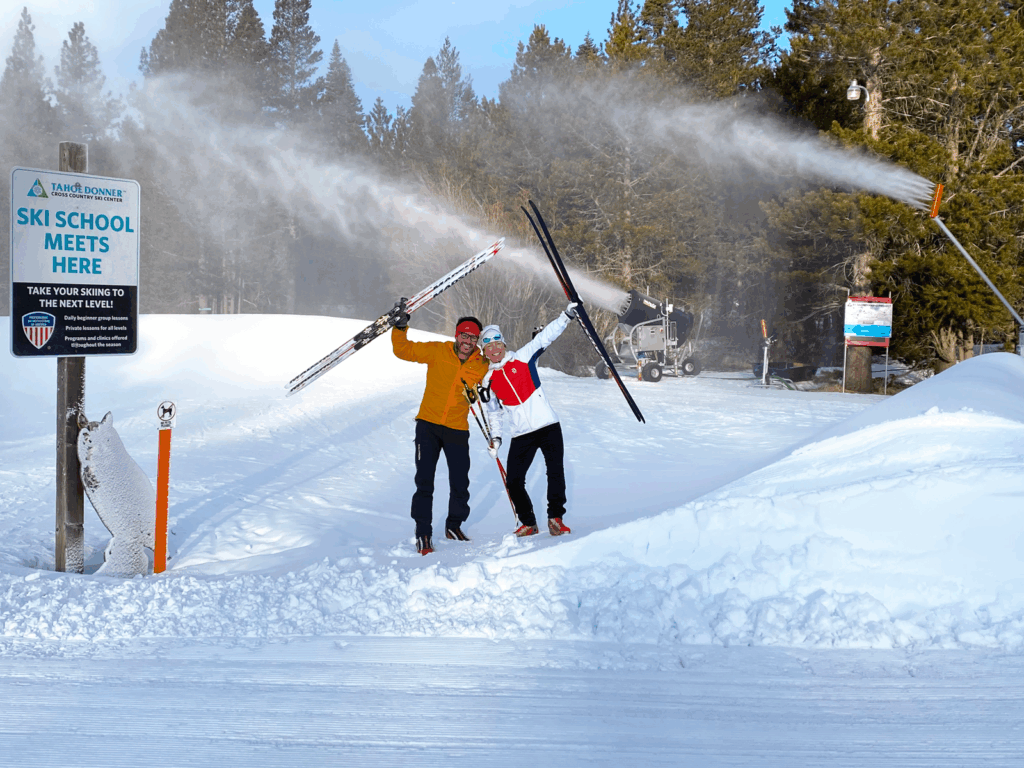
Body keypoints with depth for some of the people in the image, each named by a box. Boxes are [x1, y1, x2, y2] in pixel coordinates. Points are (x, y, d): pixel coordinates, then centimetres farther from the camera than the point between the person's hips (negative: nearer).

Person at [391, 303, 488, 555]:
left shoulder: (482, 366, 2)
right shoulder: (437, 351, -3)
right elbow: (404, 350, -2)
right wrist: (400, 326, -15)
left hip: (457, 430, 2)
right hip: (428, 425, -1)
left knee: (460, 484, 4)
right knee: (424, 481, -5)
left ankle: (454, 525, 26)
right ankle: (423, 532, 3)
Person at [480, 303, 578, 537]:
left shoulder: (523, 358, 2)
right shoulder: (489, 380, 9)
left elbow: (545, 337, -2)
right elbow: (494, 412, 18)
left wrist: (566, 315, -11)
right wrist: (495, 437, 7)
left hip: (548, 426, -2)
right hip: (521, 435, 3)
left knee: (555, 472, -13)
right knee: (513, 481, -2)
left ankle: (555, 518, -1)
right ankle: (528, 523, 15)